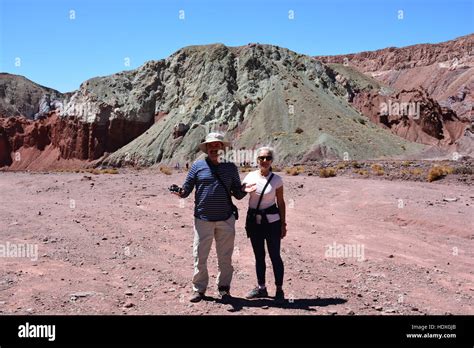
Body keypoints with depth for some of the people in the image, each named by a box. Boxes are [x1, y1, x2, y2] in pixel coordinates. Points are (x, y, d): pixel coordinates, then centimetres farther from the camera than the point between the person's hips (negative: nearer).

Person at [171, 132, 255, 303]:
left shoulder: (230, 167, 8)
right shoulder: (198, 166, 4)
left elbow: (237, 194, 11)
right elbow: (186, 189, 5)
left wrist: (243, 190, -11)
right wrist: (180, 193, -17)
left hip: (226, 220, 1)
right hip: (203, 219, -1)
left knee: (225, 258, 9)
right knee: (200, 256, 5)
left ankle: (224, 288, 25)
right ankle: (199, 288, 21)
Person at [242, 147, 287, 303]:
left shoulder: (276, 179, -5)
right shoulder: (250, 176, 1)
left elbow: (281, 202, -1)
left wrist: (283, 224, -2)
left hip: (272, 220, -3)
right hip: (254, 220, 3)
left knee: (275, 255, 2)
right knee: (259, 255, 13)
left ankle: (279, 290, 14)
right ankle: (261, 288, 27)